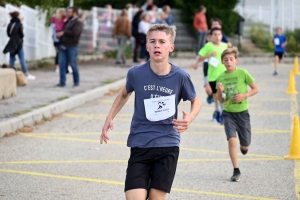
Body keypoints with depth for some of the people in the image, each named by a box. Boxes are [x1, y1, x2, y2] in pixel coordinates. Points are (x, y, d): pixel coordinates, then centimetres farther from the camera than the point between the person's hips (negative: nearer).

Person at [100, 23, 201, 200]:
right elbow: (125, 94, 17)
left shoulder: (180, 76, -8)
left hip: (168, 146, 0)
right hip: (139, 145, 0)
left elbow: (195, 101, 10)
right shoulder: (136, 73, -6)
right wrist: (110, 118, 6)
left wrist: (190, 118, -10)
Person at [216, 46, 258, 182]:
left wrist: (244, 95, -15)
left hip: (242, 112, -1)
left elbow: (255, 89, 0)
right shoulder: (221, 77, 0)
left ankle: (243, 146, 47)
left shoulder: (243, 73, -8)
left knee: (245, 146, 7)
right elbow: (220, 100, 7)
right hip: (228, 113, 1)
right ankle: (236, 171, -6)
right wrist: (219, 91, -14)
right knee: (231, 140, -17)